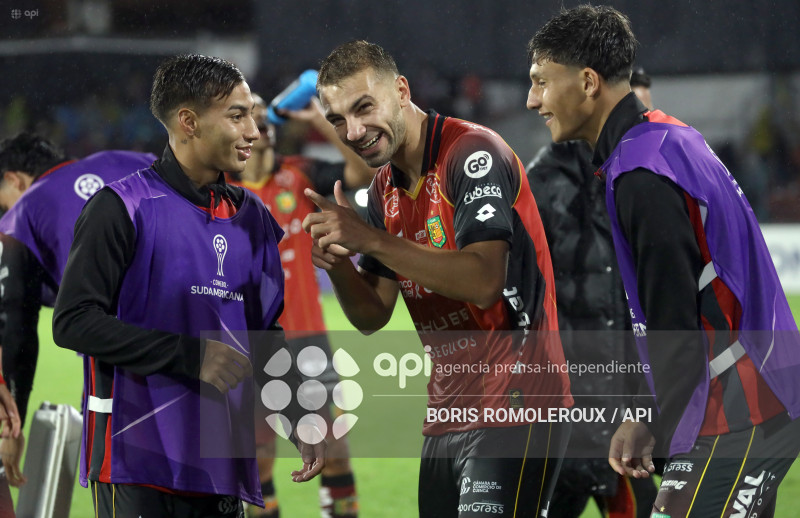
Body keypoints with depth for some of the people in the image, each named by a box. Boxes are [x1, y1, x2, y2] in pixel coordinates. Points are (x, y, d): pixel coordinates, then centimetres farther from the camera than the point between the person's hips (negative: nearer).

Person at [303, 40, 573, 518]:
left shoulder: (474, 152, -12)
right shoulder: (384, 190, 13)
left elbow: (483, 282, -25)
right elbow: (372, 316, 13)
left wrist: (371, 239, -25)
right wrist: (336, 263, -8)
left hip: (513, 409, -8)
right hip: (445, 417, 8)